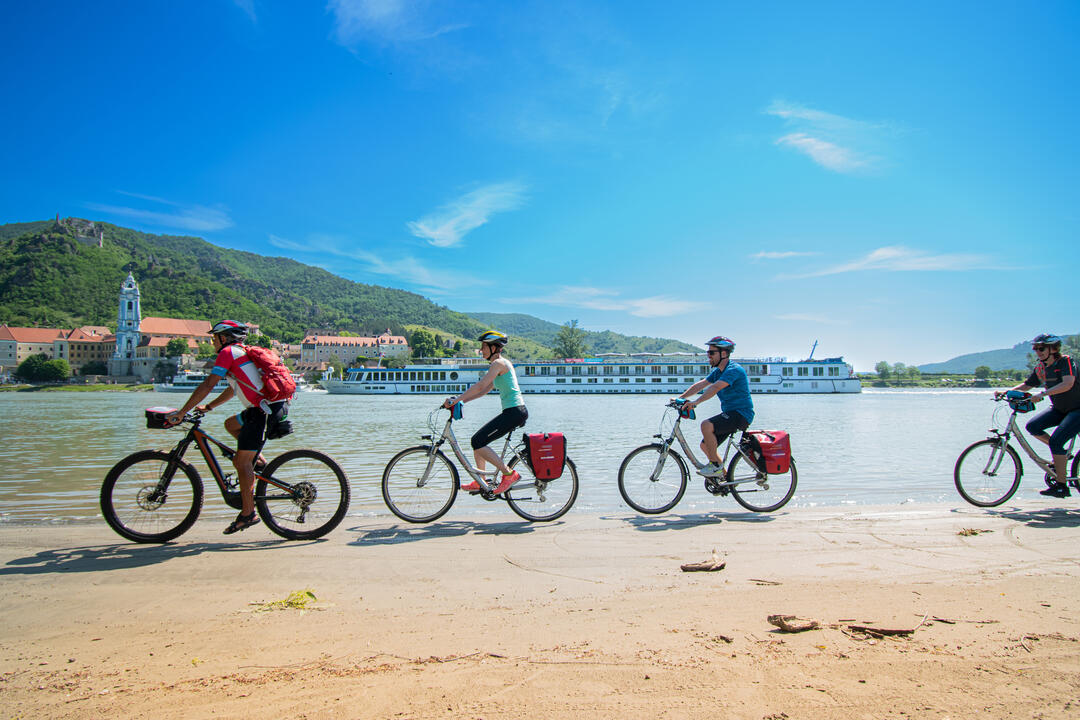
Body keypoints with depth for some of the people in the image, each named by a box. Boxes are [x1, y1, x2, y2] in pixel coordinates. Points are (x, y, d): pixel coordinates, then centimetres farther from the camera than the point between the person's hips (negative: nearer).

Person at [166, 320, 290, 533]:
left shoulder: (228, 352, -2)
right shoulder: (243, 352, 25)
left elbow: (208, 385, -8)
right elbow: (233, 389, 33)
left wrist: (181, 413, -4)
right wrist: (207, 407, 33)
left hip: (264, 411, -9)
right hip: (275, 405, 9)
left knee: (242, 462, -5)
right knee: (231, 424, 28)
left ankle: (248, 514, -2)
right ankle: (258, 460, 17)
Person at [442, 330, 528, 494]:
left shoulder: (499, 363, -11)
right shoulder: (501, 364, 20)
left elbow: (480, 386, -19)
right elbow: (485, 390, 22)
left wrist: (456, 400, -17)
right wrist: (461, 401, 15)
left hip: (514, 412, -10)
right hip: (514, 412, 10)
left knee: (478, 442, -10)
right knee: (478, 441, 14)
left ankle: (509, 474, -5)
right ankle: (479, 483, 21)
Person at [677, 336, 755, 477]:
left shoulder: (734, 370, -18)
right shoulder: (718, 371, 12)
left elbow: (715, 387, -32)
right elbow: (700, 384, 6)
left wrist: (696, 402, -41)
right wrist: (681, 398, -5)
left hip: (741, 414, -10)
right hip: (729, 414, 10)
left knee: (706, 425, -28)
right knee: (705, 445, 6)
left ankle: (716, 466, -16)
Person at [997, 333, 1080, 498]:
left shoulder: (1066, 361, -19)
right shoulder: (1040, 367, 1)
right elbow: (1026, 385, 6)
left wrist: (1042, 394, -46)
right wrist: (1005, 392, -10)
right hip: (1059, 409, 7)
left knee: (1055, 441, -20)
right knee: (1032, 426, -14)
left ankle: (1061, 486, -11)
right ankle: (1061, 453, 7)